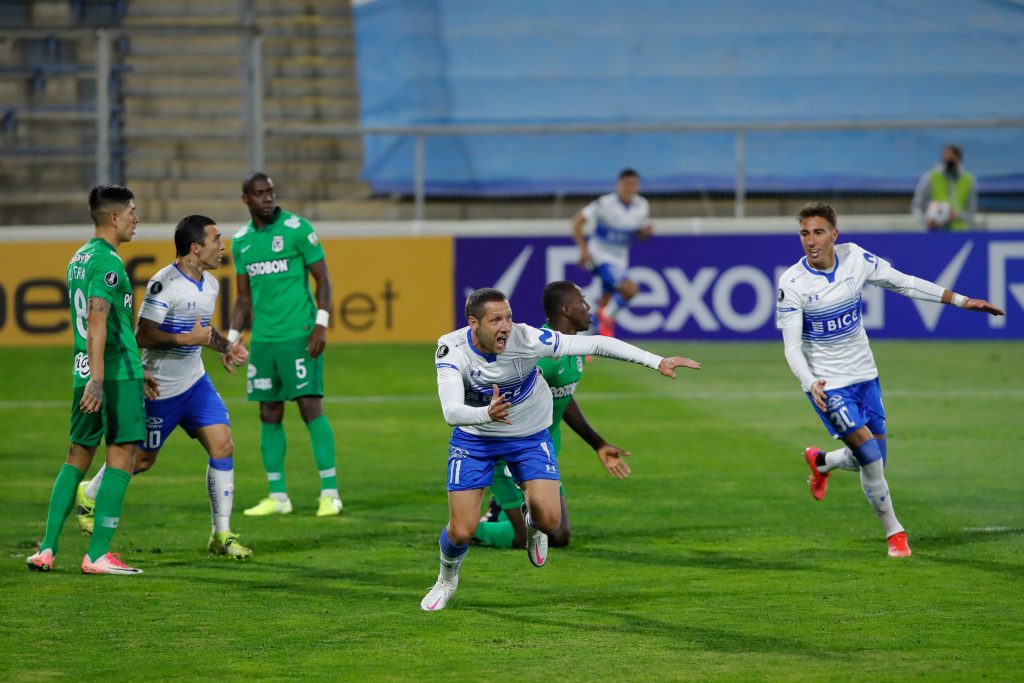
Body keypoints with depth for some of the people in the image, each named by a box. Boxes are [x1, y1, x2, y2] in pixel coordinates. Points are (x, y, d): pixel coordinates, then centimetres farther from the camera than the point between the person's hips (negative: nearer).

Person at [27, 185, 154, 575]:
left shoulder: (79, 258, 16)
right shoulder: (107, 261, -12)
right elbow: (97, 320, -22)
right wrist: (98, 379, -27)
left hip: (84, 370, 9)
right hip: (117, 373, -9)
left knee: (77, 458, 13)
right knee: (121, 457, -3)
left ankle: (47, 549, 10)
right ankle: (98, 554, -5)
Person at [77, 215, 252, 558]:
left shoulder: (210, 285, 7)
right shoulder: (164, 284, -21)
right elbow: (142, 337, -23)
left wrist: (227, 347, 8)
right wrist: (188, 339, -27)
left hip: (195, 382, 7)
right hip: (160, 388, -7)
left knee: (222, 446, -7)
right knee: (141, 459, 7)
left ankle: (221, 534, -2)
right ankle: (89, 496, 36)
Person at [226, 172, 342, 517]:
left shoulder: (297, 229, -4)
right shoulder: (241, 241, 11)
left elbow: (322, 278, -4)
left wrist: (321, 324, -14)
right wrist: (232, 338, 11)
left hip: (298, 334, -5)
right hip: (262, 339, 5)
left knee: (311, 407, -9)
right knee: (269, 416, 6)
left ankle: (330, 493, -5)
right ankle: (277, 496, 12)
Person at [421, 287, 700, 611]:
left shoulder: (526, 339, -28)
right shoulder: (451, 350, -27)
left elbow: (596, 344, -24)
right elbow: (451, 411, -38)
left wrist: (657, 361, -27)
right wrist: (487, 414, -61)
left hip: (529, 436, 0)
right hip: (474, 438, 0)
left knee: (549, 519, -17)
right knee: (461, 531, -7)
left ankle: (532, 521, 24)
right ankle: (447, 579, 29)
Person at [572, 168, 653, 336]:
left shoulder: (642, 207, -1)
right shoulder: (605, 203, -19)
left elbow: (640, 234, 12)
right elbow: (577, 221, -15)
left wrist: (646, 231, -13)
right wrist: (583, 249, -20)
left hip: (620, 259, 7)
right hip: (600, 255, -6)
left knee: (606, 302, 11)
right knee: (629, 289, -24)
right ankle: (607, 316, -2)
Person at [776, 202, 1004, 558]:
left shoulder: (855, 258, -8)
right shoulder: (792, 283, -18)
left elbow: (904, 283, 3)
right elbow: (792, 346, -17)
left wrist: (961, 301, 1)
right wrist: (810, 383, -35)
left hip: (864, 376, 5)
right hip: (826, 384, -5)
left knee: (872, 460, 9)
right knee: (870, 454, -15)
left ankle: (821, 462, 41)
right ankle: (894, 531, 3)